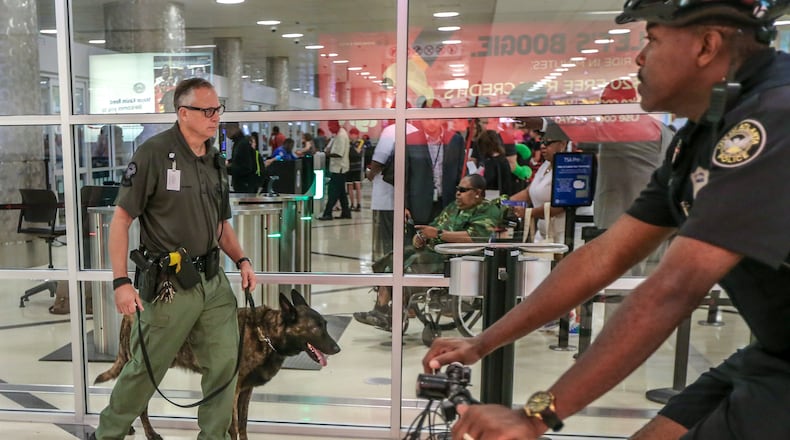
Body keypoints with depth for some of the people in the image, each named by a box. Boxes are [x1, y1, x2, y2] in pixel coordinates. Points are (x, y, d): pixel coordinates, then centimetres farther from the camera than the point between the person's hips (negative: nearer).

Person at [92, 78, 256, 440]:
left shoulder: (216, 162, 10)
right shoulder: (154, 154, -11)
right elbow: (121, 219, -10)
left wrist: (241, 260, 4)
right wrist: (121, 281, -15)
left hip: (214, 281, 6)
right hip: (169, 284, -6)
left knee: (225, 364, 9)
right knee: (145, 368, 9)